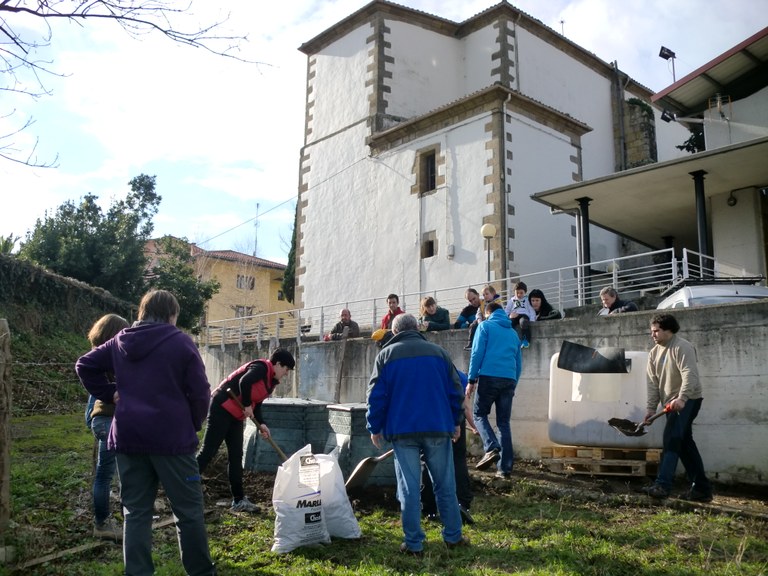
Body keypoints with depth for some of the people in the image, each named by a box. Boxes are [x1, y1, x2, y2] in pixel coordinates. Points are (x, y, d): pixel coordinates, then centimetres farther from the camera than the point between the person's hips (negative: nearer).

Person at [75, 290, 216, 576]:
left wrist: (109, 394, 13)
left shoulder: (120, 342, 9)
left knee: (136, 511, 12)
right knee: (189, 509, 7)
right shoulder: (181, 342, -7)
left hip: (128, 437, 5)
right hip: (172, 437, -5)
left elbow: (84, 365, 16)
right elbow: (199, 392, -9)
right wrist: (193, 424, 7)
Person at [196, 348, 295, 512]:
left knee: (236, 456, 9)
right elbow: (244, 382, -32)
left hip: (236, 415, 10)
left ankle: (239, 500, 13)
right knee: (208, 451, -7)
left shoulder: (270, 381, 14)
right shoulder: (262, 367, -15)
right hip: (221, 408, -10)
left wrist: (261, 424, 1)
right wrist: (247, 405, -21)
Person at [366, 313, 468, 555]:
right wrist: (455, 422, 17)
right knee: (445, 485, 12)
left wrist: (375, 427, 8)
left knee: (409, 489, 4)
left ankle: (413, 544, 7)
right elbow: (455, 390, 7)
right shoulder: (438, 352, 7)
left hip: (402, 431, -1)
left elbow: (376, 395, -1)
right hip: (438, 429, 2)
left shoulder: (386, 354, 2)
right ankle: (453, 536, 19)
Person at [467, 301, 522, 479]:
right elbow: (518, 362, 21)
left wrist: (471, 380, -4)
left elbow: (477, 353, -5)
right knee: (504, 422, 8)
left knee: (479, 414, 10)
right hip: (509, 380, 5)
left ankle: (491, 448, -14)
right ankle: (505, 467, 3)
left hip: (489, 377, -4)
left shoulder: (485, 326, 5)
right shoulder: (513, 332, 21)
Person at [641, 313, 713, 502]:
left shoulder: (682, 347, -14)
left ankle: (662, 485, -22)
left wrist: (681, 398, -36)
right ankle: (702, 488, 18)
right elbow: (653, 383, 7)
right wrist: (651, 408, -1)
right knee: (685, 443, 10)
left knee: (671, 438, -18)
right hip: (671, 403, 8)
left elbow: (690, 375, -25)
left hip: (687, 400, -8)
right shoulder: (654, 353, 10)